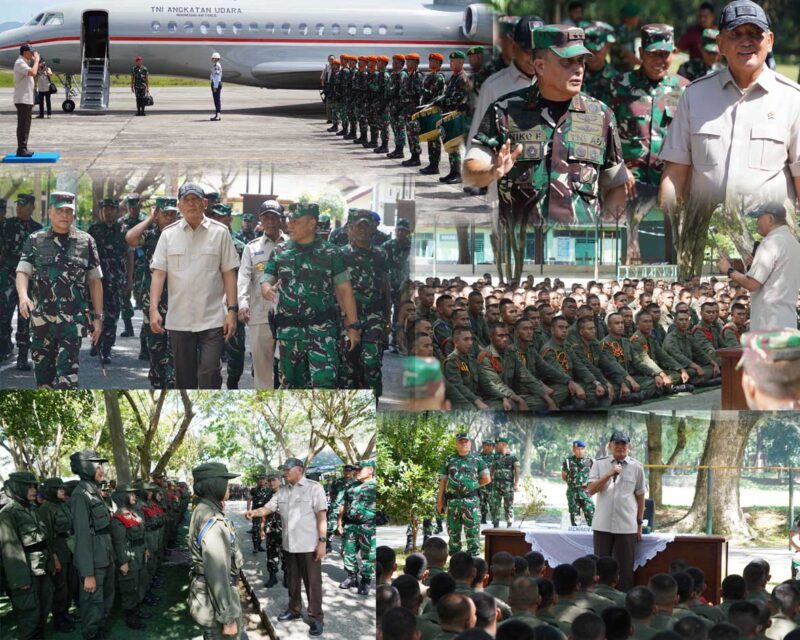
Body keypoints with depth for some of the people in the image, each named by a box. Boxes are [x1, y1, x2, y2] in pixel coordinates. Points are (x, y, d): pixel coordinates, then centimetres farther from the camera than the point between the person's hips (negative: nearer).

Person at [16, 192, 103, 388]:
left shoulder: (85, 242, 6)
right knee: (43, 371, 10)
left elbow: (95, 281, 9)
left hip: (73, 320, -2)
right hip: (42, 319, 2)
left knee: (67, 373, -11)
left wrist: (98, 317, 5)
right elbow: (22, 272, -3)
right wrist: (23, 296, -24)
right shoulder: (35, 241, 7)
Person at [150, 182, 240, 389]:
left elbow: (229, 273, 2)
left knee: (209, 374, -11)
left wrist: (232, 310, -4)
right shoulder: (169, 234, 5)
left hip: (212, 319, -2)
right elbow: (158, 273, 0)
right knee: (184, 378, 9)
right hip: (179, 320, 2)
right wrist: (154, 309, -11)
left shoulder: (220, 232, 2)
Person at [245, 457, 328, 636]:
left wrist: (322, 541, -16)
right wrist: (254, 512, -14)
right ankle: (294, 610, 30)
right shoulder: (282, 491, 11)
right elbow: (268, 508, 8)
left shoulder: (314, 488, -7)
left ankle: (316, 618, 1)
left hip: (309, 545, -6)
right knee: (293, 580, 16)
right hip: (290, 545, 6)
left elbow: (322, 516, -11)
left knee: (312, 582, -3)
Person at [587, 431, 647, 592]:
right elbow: (591, 490, -5)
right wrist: (609, 474, -17)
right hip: (602, 524, 1)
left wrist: (639, 524, 8)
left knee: (625, 569, 2)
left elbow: (640, 496, 8)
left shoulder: (636, 467, 2)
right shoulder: (599, 464, 3)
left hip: (627, 526, 0)